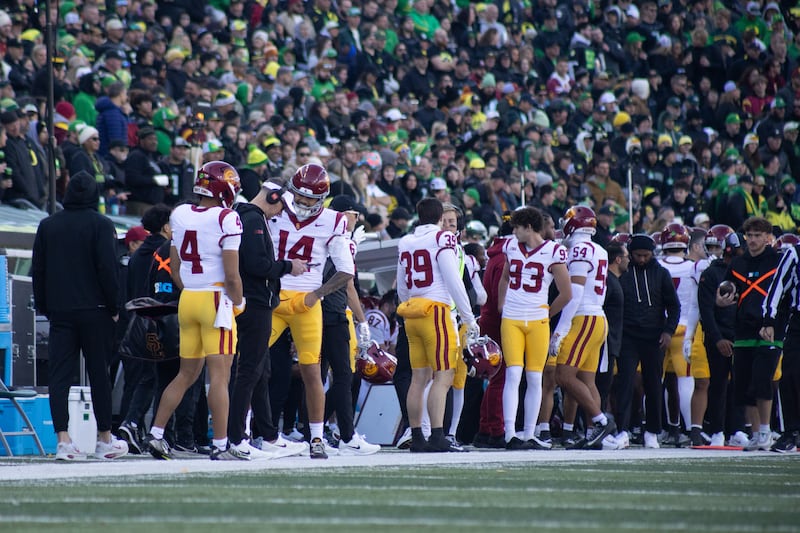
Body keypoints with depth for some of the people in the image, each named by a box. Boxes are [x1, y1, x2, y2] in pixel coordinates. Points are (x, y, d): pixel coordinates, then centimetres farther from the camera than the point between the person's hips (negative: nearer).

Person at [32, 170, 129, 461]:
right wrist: (114, 308, -3)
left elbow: (38, 270, 8)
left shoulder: (48, 225, 6)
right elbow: (108, 269, -11)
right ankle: (105, 439, 11)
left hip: (60, 312, 3)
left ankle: (63, 439, -9)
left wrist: (43, 307, 15)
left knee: (60, 374, 1)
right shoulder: (101, 225, -7)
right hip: (94, 311, -3)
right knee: (99, 374, 5)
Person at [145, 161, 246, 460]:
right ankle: (220, 446, -7)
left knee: (187, 374, 16)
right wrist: (238, 302, 3)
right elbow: (232, 275, -13)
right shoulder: (227, 219, -11)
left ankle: (155, 434, 14)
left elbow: (175, 270, 13)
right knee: (219, 375, -5)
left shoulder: (180, 215, 8)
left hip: (187, 300, 6)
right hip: (216, 300, -6)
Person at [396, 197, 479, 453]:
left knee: (419, 378, 8)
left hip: (411, 314, 7)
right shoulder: (442, 238, -5)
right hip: (436, 311, -7)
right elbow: (453, 282, -10)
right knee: (443, 377, -8)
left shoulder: (405, 243, 14)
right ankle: (437, 437, -17)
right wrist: (469, 318, -6)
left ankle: (417, 438, 8)